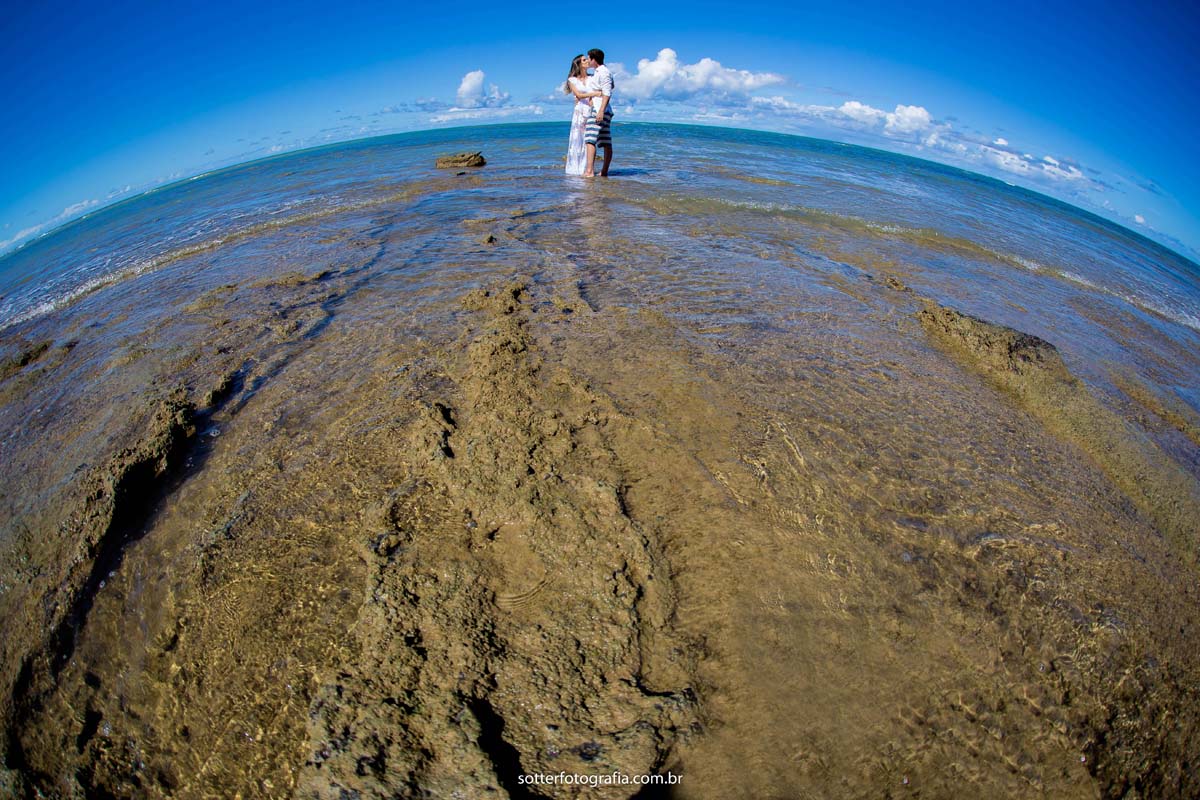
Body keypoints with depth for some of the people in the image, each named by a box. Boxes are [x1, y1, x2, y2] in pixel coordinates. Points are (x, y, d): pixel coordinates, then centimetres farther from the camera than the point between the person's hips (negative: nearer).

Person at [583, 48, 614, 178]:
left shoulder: (603, 72, -8)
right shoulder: (596, 73, 21)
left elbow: (607, 94, -17)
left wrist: (601, 111, -26)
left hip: (600, 110, -10)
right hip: (596, 110, 10)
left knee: (590, 139, -19)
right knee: (606, 143, 8)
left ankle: (589, 171, -28)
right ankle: (604, 172, 10)